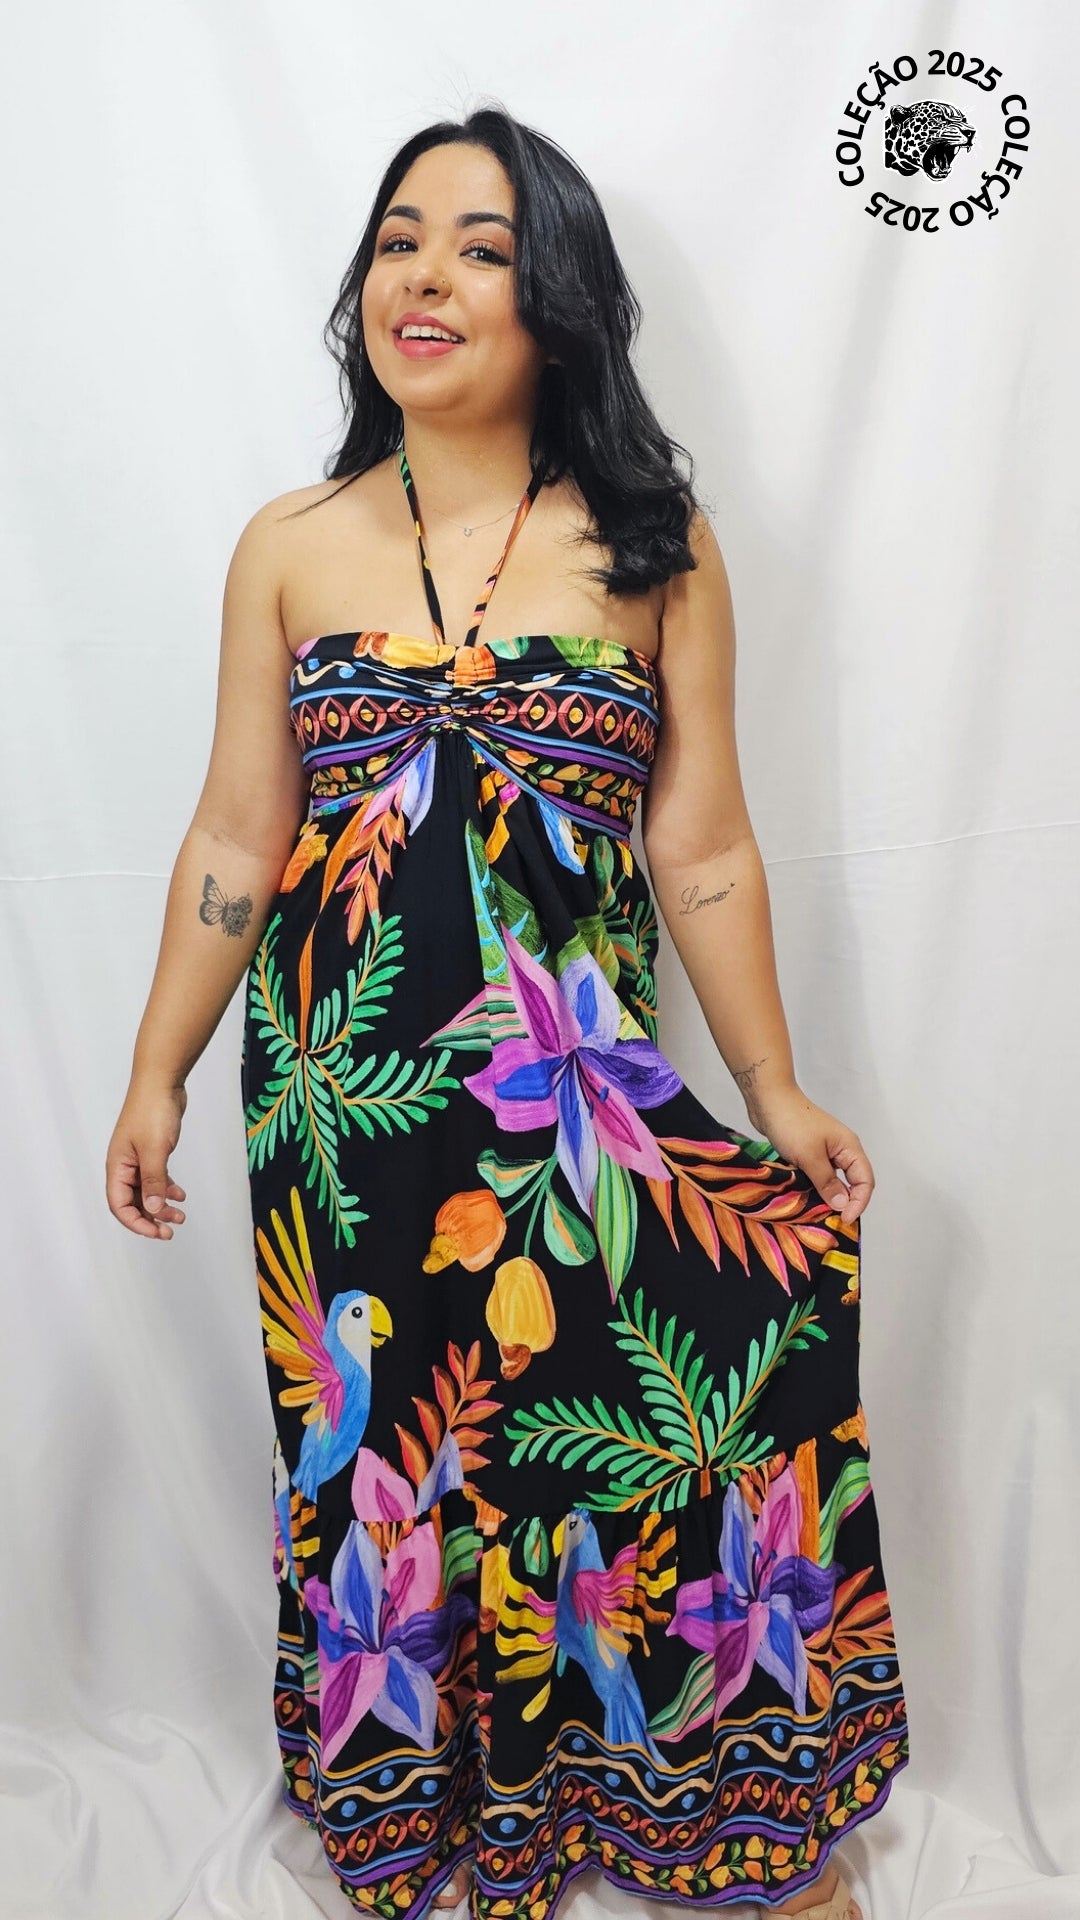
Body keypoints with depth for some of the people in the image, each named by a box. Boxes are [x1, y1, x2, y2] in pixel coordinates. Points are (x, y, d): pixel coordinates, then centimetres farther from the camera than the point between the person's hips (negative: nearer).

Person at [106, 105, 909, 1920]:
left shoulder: (653, 547, 2)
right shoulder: (289, 549, 6)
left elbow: (702, 850, 2)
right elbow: (233, 845, 7)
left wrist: (778, 1097, 1)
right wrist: (157, 1076, 7)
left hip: (588, 1096, -1)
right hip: (348, 1103, 2)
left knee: (645, 1447, 0)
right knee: (383, 1452, 11)